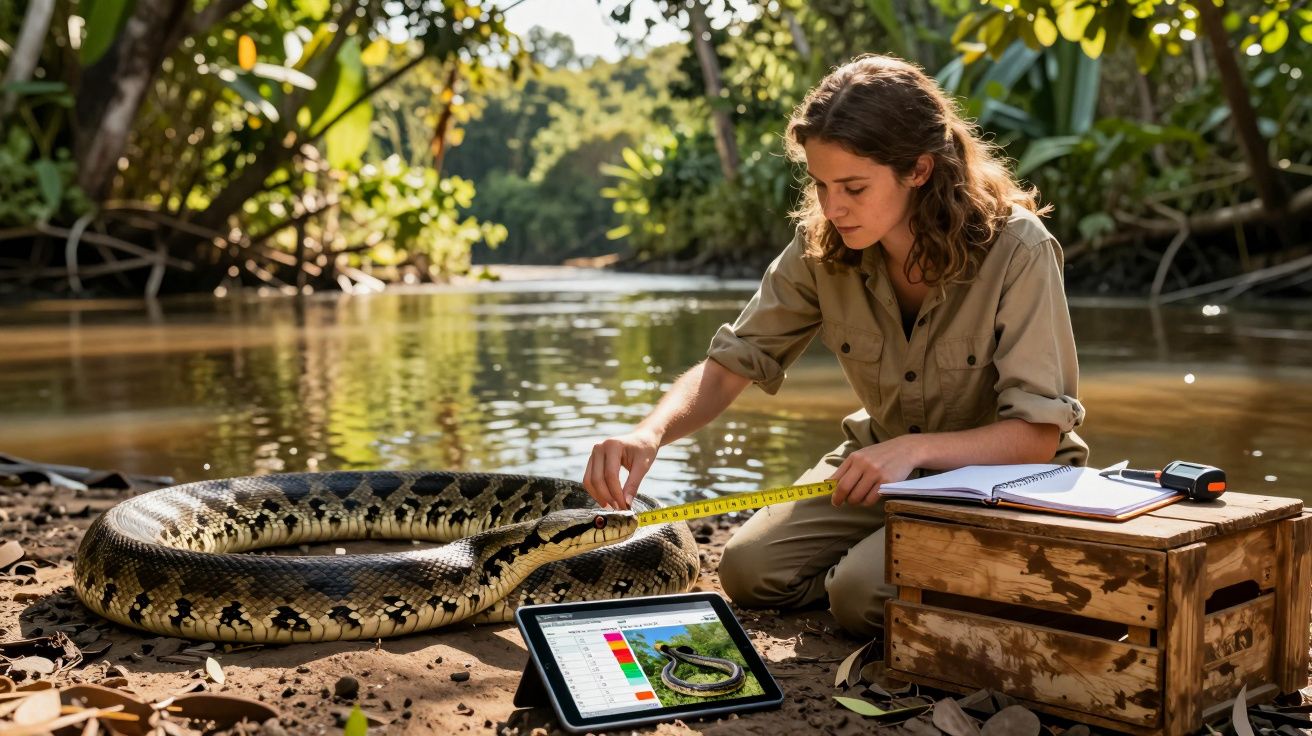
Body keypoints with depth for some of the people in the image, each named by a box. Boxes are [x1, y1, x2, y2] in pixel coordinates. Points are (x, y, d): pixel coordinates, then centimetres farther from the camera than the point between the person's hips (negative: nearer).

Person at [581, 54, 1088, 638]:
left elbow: (1037, 436, -23)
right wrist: (650, 433, -31)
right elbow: (729, 364, -11)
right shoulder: (821, 246, -13)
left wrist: (916, 448, -39)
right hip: (883, 462, 5)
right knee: (749, 568, -11)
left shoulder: (1016, 250, -25)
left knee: (861, 593, -26)